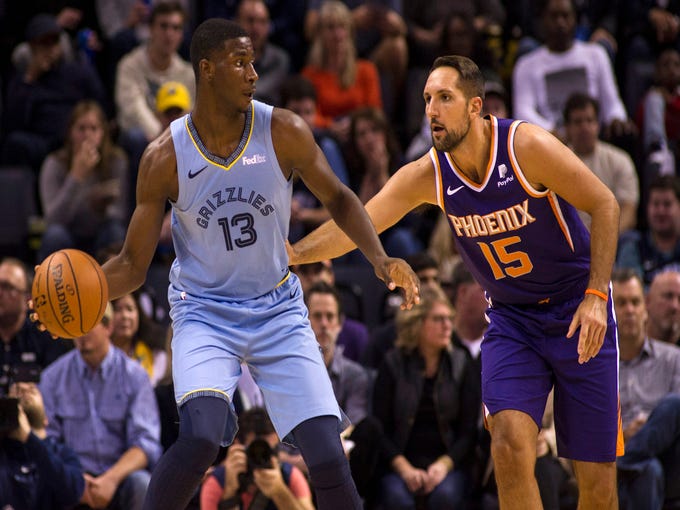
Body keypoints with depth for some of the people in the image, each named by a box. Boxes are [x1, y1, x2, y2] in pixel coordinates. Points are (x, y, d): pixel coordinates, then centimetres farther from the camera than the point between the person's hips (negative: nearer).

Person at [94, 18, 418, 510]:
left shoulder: (285, 133, -11)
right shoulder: (165, 157, -12)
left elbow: (338, 198, 6)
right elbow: (133, 265, -5)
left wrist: (380, 257, -10)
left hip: (278, 310, 2)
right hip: (204, 312, -2)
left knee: (328, 459, -8)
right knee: (201, 437, -29)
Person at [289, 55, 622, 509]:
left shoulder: (526, 145, -19)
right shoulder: (428, 175, -8)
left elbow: (604, 205, -14)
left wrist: (596, 296, -21)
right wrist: (291, 255, -24)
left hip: (577, 313, -3)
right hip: (512, 318, 3)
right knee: (510, 445, -20)